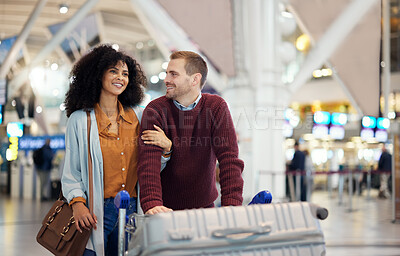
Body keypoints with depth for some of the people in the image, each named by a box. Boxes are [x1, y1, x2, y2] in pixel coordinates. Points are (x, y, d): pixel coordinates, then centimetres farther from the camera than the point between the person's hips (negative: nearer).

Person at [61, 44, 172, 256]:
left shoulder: (138, 116, 9)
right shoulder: (80, 119, 2)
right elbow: (71, 172, 0)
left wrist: (166, 147, -7)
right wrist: (77, 204, -15)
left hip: (132, 212, 3)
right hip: (97, 212, -3)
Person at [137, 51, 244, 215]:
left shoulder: (216, 106, -3)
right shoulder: (155, 110, -6)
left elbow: (229, 158, -10)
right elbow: (149, 161, -18)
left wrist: (231, 205, -24)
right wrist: (152, 204, -34)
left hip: (204, 206, 1)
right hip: (167, 208, -1)